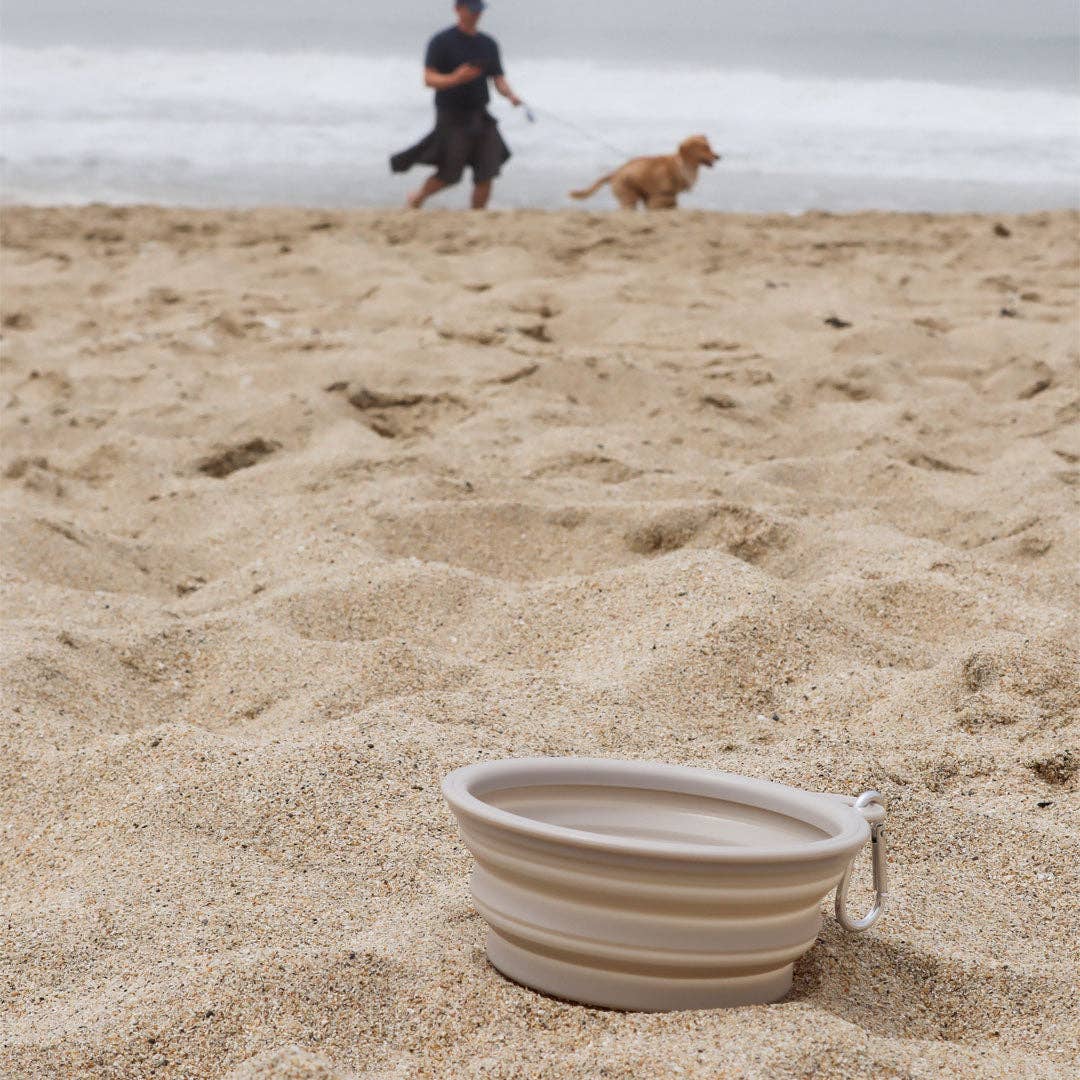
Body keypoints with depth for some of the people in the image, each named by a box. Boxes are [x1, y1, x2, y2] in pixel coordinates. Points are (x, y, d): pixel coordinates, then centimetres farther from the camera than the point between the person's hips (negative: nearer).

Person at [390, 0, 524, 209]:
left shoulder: (488, 44, 12)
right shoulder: (441, 42, -5)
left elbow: (499, 80, 11)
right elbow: (429, 79, -11)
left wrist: (510, 95, -10)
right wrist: (454, 79, -29)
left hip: (480, 118, 5)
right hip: (451, 118, -5)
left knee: (486, 175, -5)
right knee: (449, 175, -4)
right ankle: (417, 197, 24)